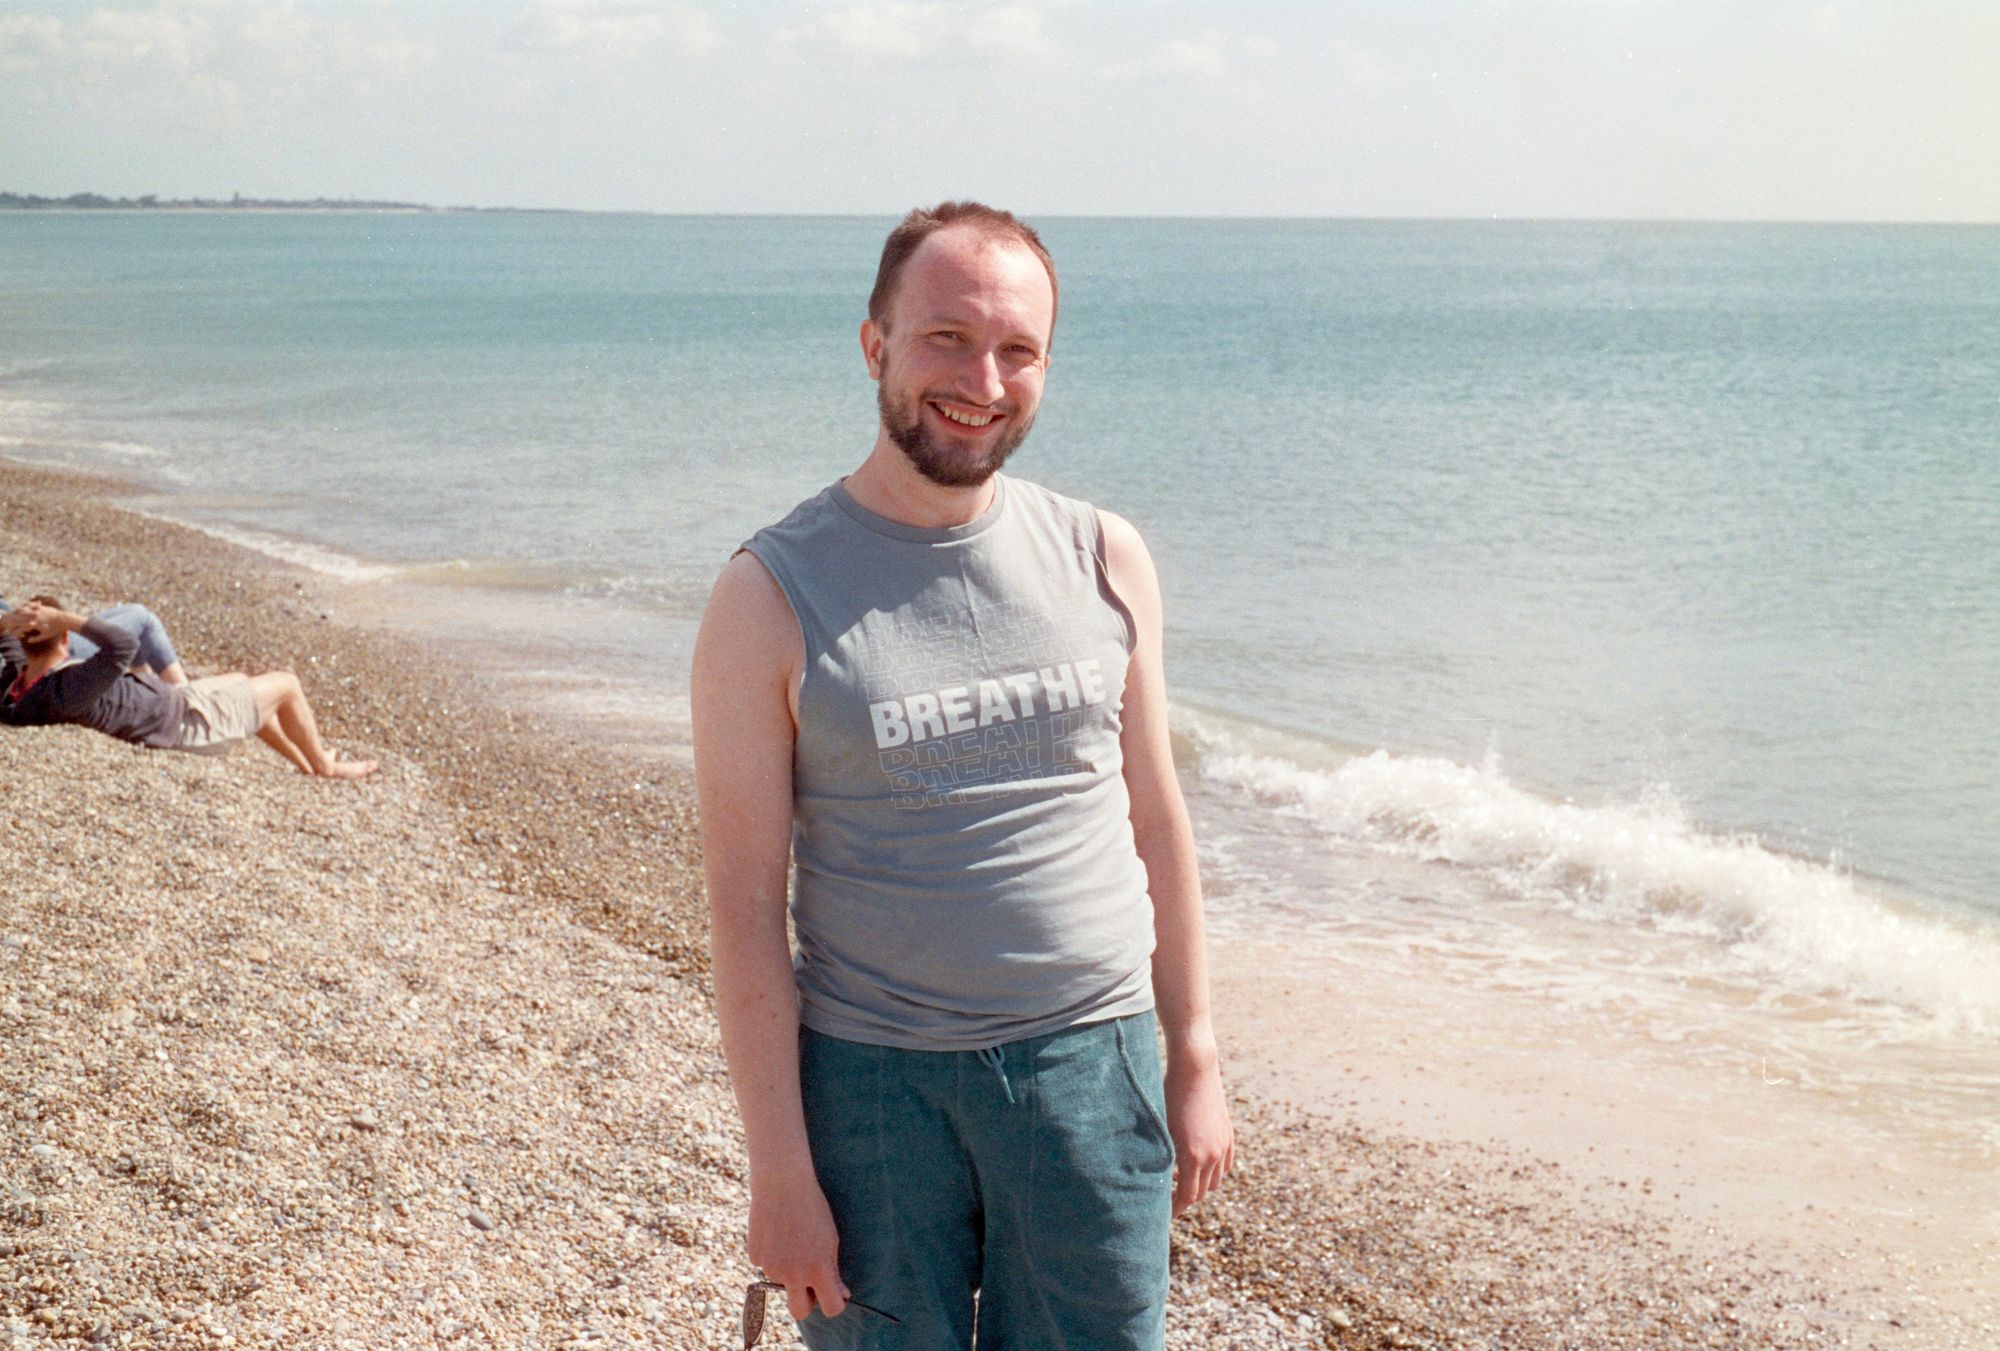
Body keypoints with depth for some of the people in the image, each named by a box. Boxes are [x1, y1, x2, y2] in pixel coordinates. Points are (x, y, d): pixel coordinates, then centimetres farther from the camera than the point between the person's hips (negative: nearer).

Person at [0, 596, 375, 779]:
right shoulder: (68, 689, -41)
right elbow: (124, 644, -48)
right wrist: (64, 619, -42)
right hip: (188, 722, -10)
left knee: (240, 681, 32)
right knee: (285, 684, 8)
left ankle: (304, 763, 44)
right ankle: (324, 765, 31)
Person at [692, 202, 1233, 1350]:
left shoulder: (1103, 560, 4)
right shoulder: (772, 596, -6)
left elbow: (1156, 823, 10)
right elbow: (746, 903, -7)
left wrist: (1196, 1064, 8)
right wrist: (781, 1173, -9)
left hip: (1091, 1065, 3)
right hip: (871, 1080, -2)